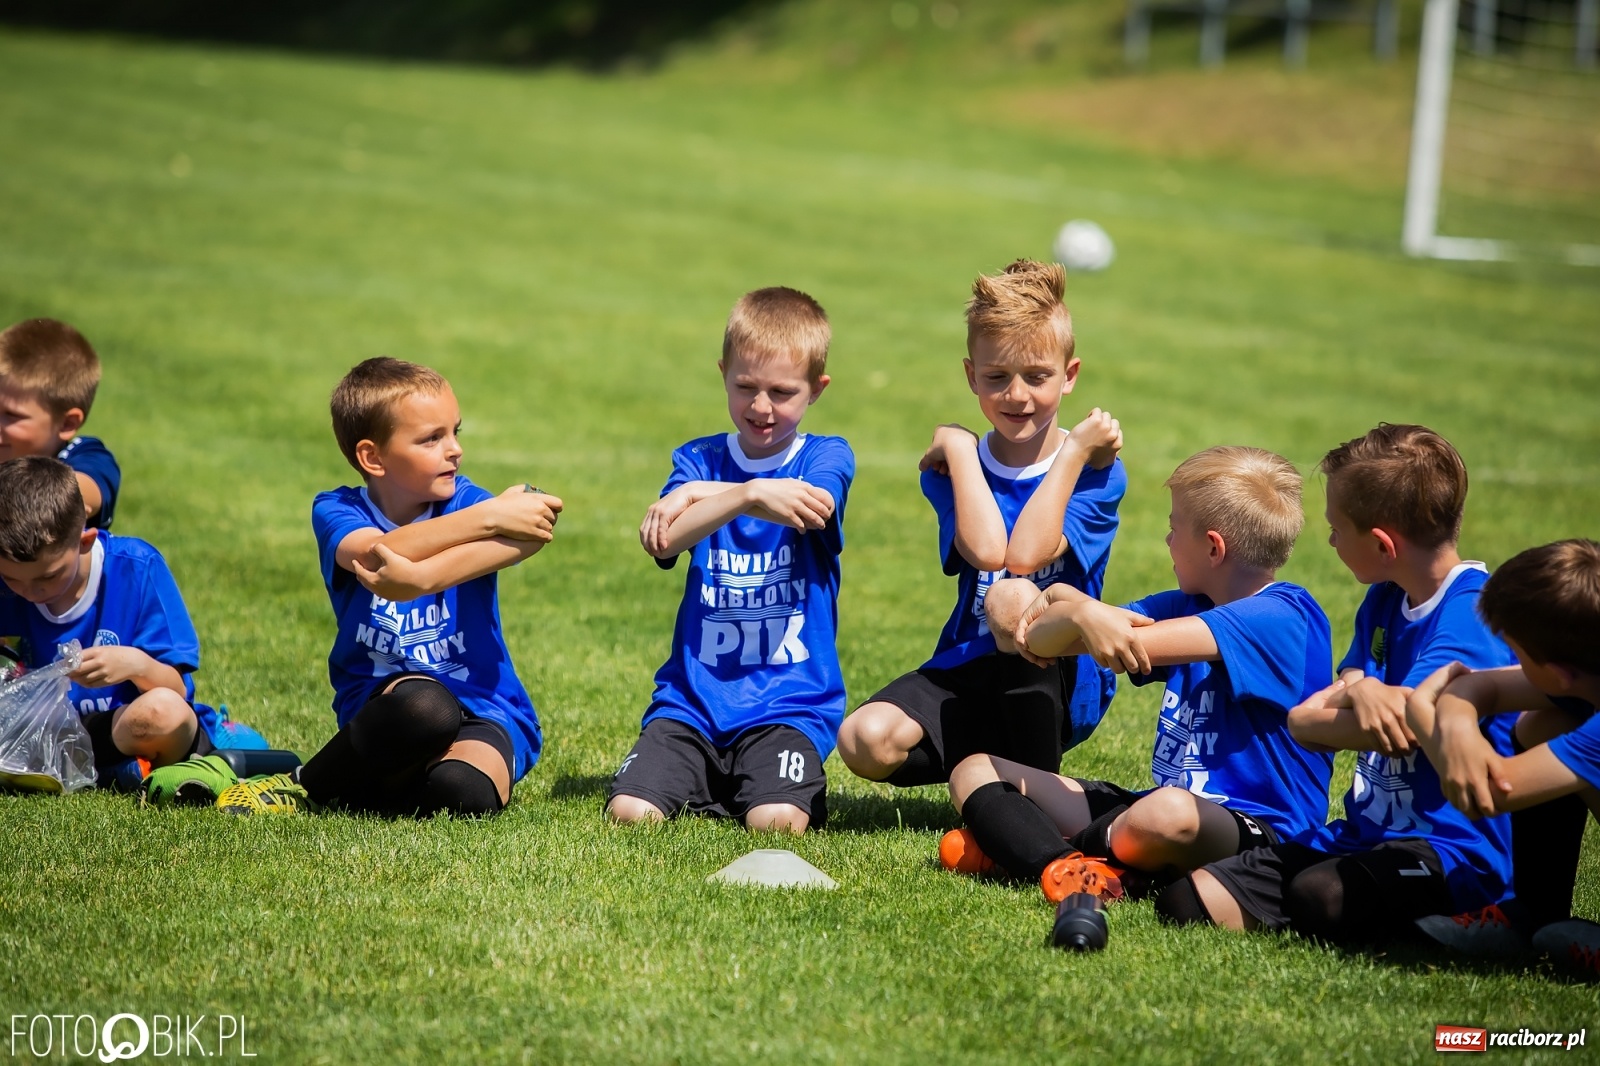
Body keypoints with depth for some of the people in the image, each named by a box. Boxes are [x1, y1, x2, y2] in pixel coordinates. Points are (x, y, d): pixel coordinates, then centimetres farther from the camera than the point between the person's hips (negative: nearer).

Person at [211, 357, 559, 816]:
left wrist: (422, 578, -45)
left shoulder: (463, 501, -1)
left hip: (484, 709, 1)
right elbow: (373, 556, -28)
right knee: (424, 703, -38)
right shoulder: (336, 512, -2)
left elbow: (531, 532, -27)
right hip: (380, 703, -1)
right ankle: (306, 786, -13)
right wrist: (488, 517, -30)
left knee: (463, 791, -34)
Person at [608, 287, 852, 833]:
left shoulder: (826, 457, 5)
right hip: (694, 695, 2)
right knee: (629, 813, -19)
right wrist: (750, 495, -30)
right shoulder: (698, 459, 9)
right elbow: (663, 541, -13)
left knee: (776, 822, -27)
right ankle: (710, 788, 11)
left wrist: (697, 495, -14)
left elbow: (809, 511, -20)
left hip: (789, 699, -2)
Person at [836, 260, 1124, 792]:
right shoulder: (951, 466, 2)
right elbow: (985, 550, -20)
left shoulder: (1098, 471, -5)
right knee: (866, 741, -26)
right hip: (967, 674, 3)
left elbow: (1025, 556, -23)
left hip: (1065, 690, -3)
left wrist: (1074, 451, -16)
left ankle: (1038, 789, -16)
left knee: (1014, 597, -35)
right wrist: (958, 449, -11)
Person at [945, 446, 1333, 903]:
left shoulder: (1282, 617, -13)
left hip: (1256, 832, -9)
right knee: (975, 772, 7)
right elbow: (1038, 642, 8)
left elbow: (1129, 644, -25)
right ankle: (1066, 865, -22)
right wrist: (1075, 612, -11)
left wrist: (1079, 608, -13)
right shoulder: (1186, 605, 15)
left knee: (1167, 814, -44)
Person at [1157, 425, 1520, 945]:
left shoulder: (1473, 615, -14)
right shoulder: (1384, 604, 15)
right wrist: (1357, 691, -15)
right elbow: (1301, 722, 9)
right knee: (1190, 902, -10)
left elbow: (1400, 730, -23)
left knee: (1320, 897, -38)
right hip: (1365, 837, 7)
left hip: (1451, 852, -7)